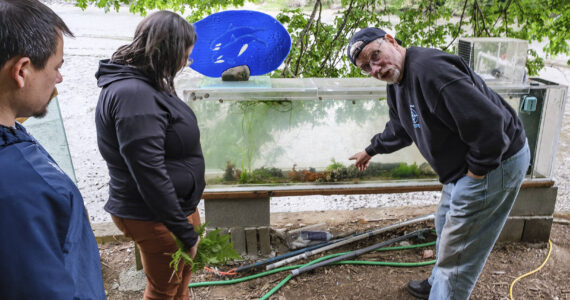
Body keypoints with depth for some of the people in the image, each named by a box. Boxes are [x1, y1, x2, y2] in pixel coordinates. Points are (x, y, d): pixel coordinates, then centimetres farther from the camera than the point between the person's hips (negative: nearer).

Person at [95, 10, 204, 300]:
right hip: (155, 217, -9)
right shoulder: (133, 94, -26)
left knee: (183, 272, 25)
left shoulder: (144, 84, 6)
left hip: (177, 204, 10)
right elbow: (149, 175, -28)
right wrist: (185, 232, -20)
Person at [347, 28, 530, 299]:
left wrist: (476, 171, -20)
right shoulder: (396, 84, 5)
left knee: (456, 252, -1)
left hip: (496, 162, -11)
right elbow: (399, 129, 25)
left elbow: (489, 123, -33)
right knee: (445, 225, 28)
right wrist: (371, 150, 36)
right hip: (464, 165, 11)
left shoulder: (430, 69, -30)